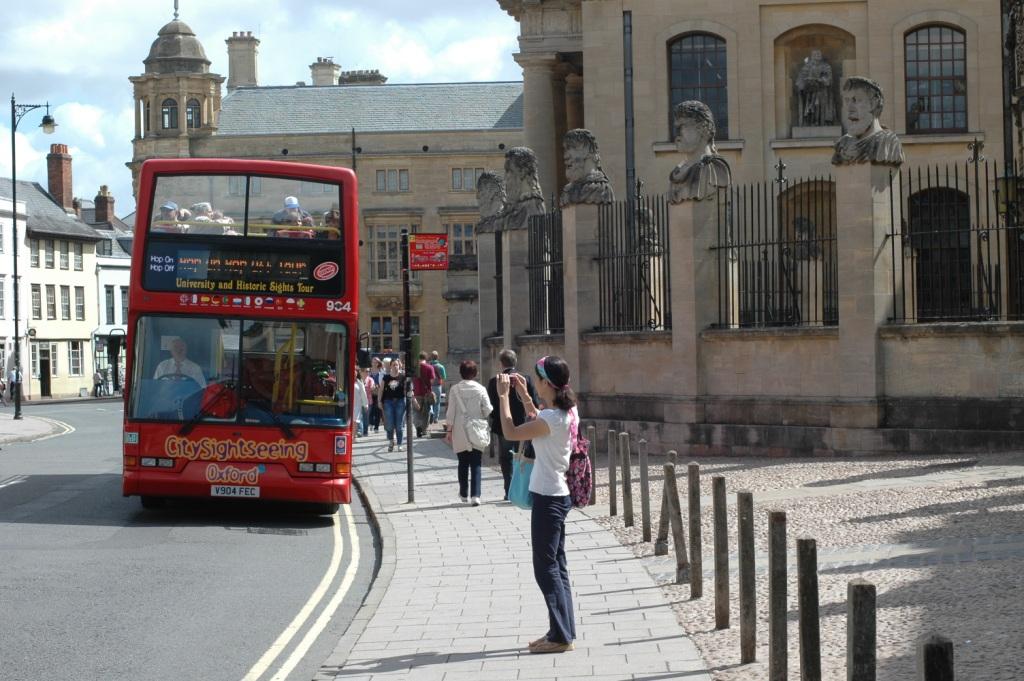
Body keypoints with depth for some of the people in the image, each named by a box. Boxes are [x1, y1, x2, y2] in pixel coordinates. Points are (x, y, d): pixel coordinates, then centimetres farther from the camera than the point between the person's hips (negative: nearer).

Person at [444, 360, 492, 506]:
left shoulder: (455, 389, -6)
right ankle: (475, 495, -9)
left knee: (463, 463, 14)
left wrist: (449, 430, 5)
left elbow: (451, 412, -4)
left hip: (460, 433, 1)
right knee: (476, 464, 2)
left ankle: (464, 494, 23)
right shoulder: (480, 389, -6)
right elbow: (487, 410, -4)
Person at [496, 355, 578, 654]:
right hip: (557, 495, 9)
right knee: (556, 566, 14)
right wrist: (523, 395, 20)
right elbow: (537, 423, 24)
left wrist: (503, 395, -9)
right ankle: (562, 632, 18)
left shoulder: (552, 418, -23)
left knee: (546, 568, -3)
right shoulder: (567, 412, 5)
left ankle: (561, 636, 0)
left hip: (547, 498, -9)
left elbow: (511, 432, -17)